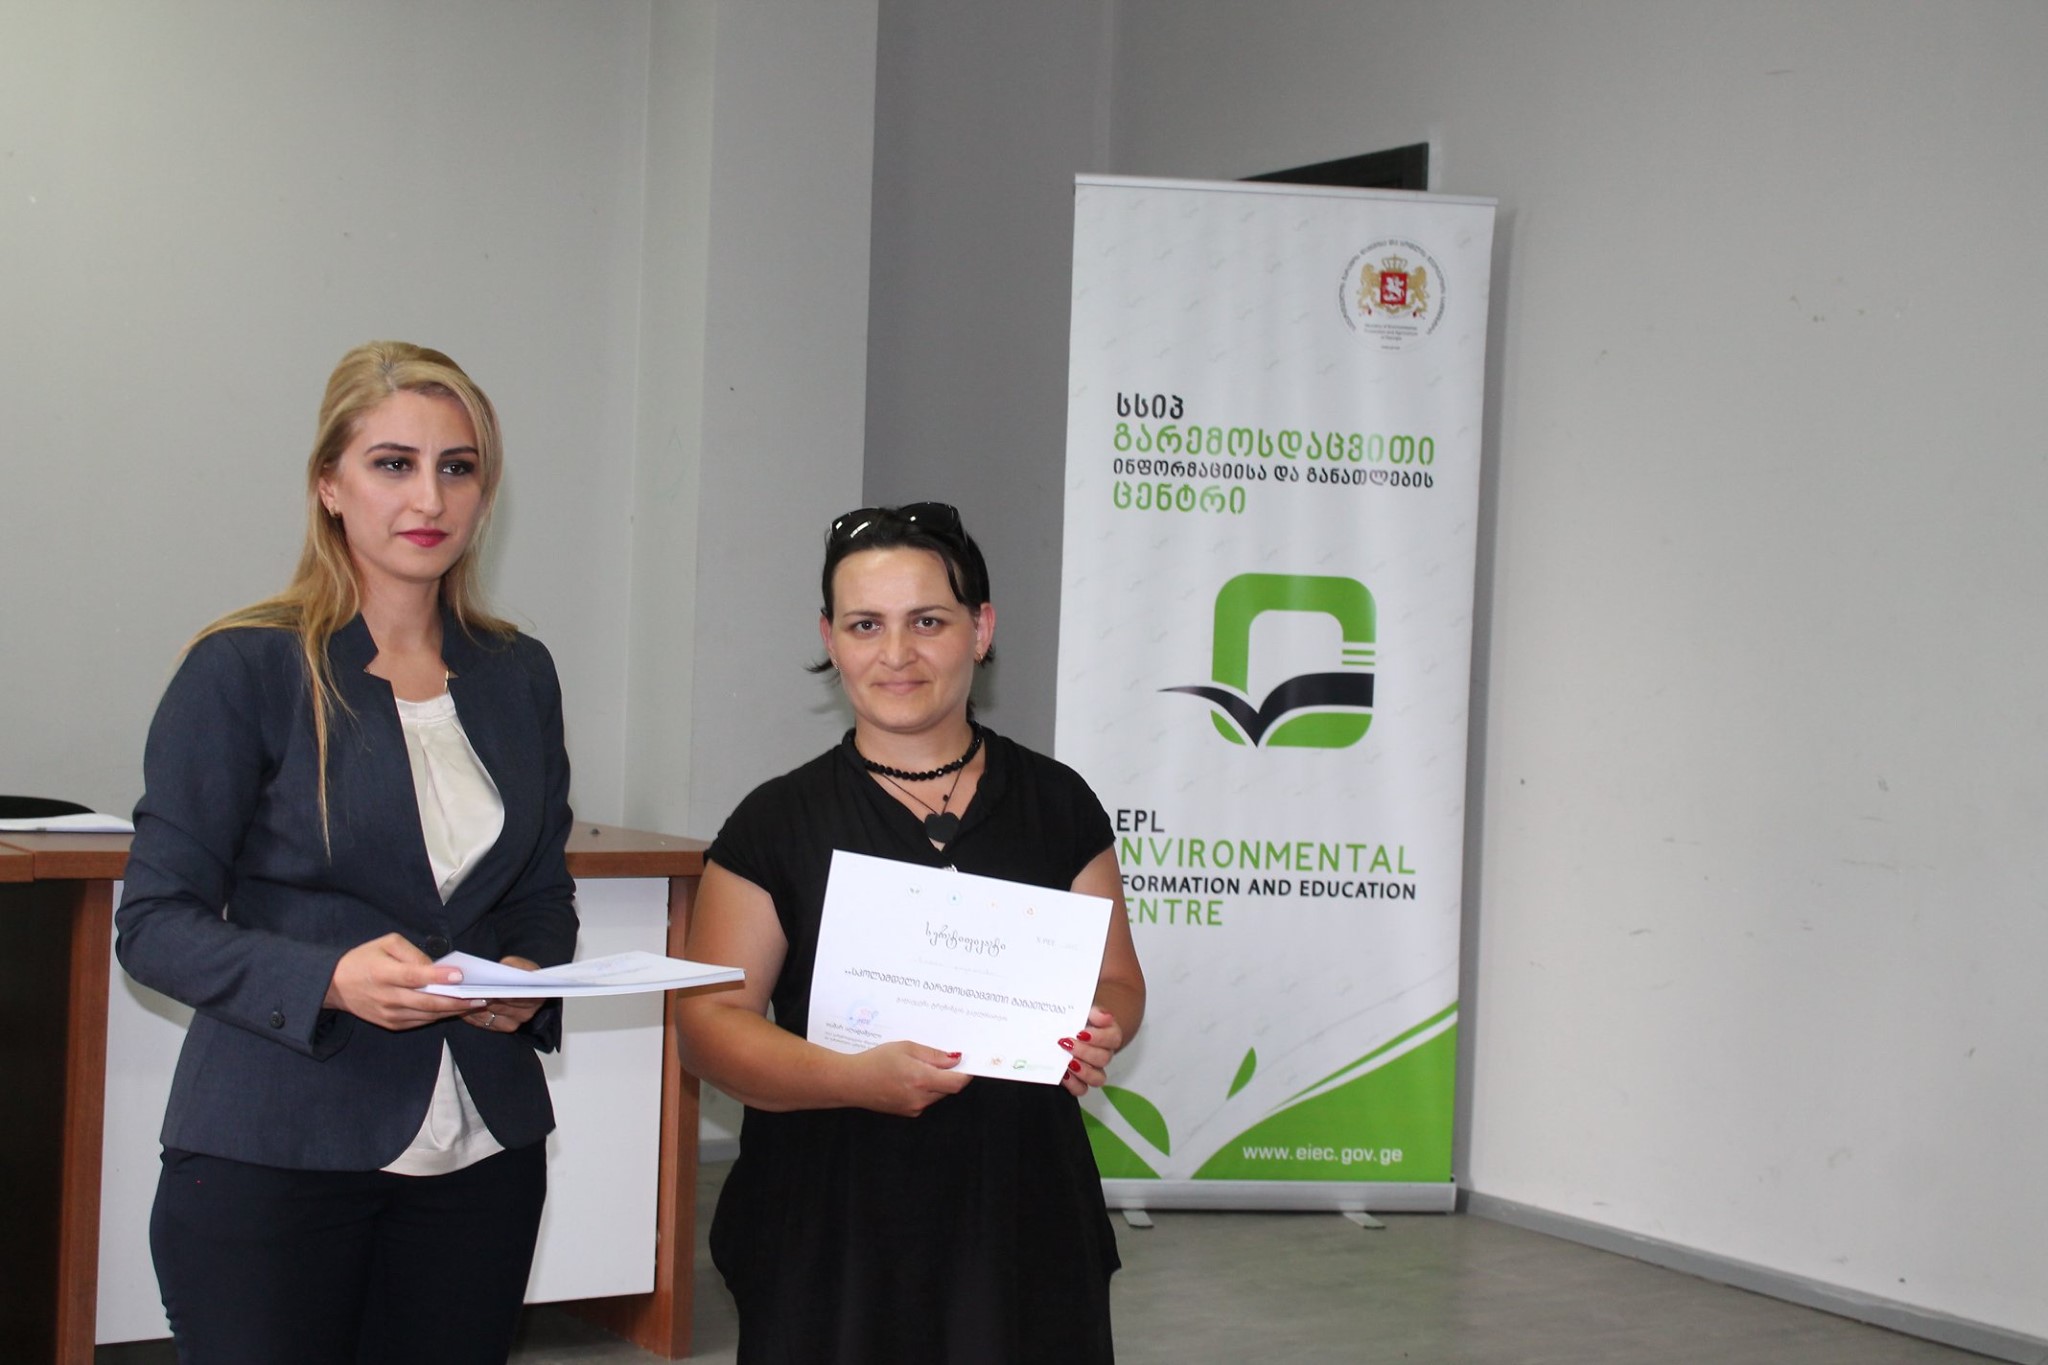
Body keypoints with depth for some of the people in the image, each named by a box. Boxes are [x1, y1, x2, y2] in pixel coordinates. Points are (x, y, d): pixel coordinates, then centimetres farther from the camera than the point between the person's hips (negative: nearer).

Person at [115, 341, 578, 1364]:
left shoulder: (518, 676, 11)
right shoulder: (245, 670, -5)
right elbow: (154, 923, -7)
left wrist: (530, 974, -3)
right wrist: (325, 977, -23)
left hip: (481, 1154, 5)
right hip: (272, 1154, -4)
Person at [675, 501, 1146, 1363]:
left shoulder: (1056, 805, 6)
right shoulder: (778, 824, 0)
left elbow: (1115, 976, 12)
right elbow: (710, 1019, -3)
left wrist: (1098, 1030, -11)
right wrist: (851, 1078, -19)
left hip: (1020, 1205, 2)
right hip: (832, 1222, -1)